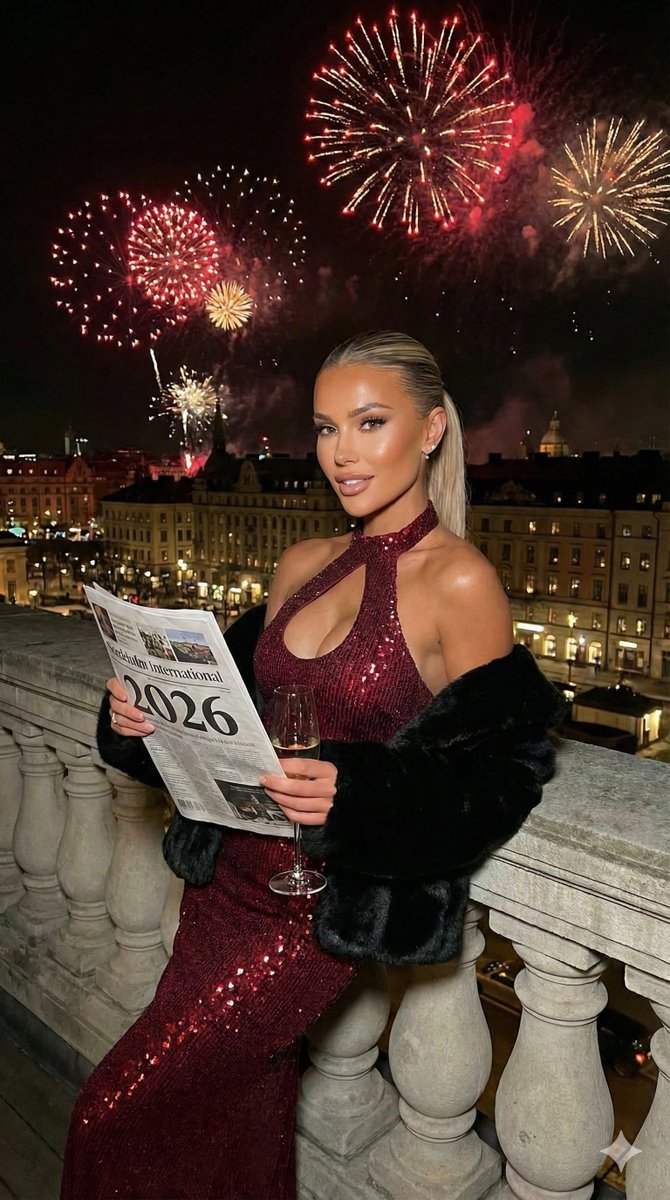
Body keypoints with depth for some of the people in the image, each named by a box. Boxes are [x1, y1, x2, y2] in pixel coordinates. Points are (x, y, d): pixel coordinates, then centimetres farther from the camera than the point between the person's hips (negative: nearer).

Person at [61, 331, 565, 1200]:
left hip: (319, 907, -6)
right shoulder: (303, 565, 5)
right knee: (238, 1123, 22)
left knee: (117, 1118, 5)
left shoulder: (461, 583, -14)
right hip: (228, 873, 6)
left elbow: (495, 768, -13)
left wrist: (356, 797, -27)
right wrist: (142, 713, -8)